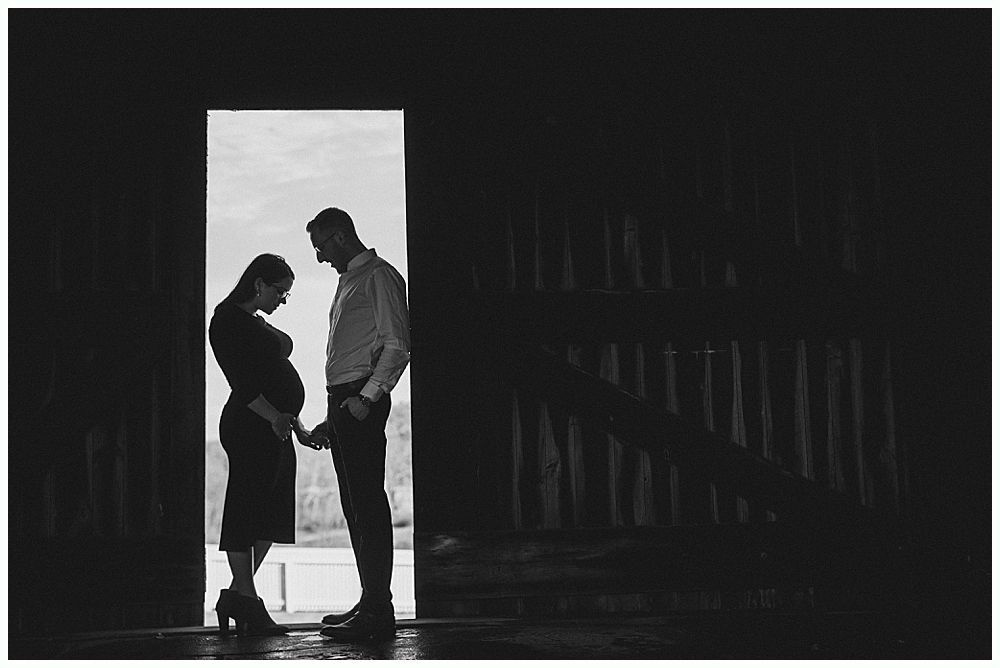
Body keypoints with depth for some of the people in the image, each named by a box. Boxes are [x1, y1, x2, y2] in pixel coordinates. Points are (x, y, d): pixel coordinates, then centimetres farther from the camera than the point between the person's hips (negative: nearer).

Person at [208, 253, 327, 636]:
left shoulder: (256, 324, 23)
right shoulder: (228, 320, -7)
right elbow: (241, 382, -17)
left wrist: (298, 428, 22)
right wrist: (274, 417, -24)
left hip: (274, 427, 10)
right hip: (249, 426, -10)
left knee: (272, 515, 8)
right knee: (247, 508, -6)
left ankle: (236, 595, 15)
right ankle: (245, 599, -1)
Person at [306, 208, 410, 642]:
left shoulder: (379, 277, -4)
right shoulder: (349, 280, 25)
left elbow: (397, 346, -14)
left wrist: (366, 397, -22)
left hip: (361, 402, -10)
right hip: (343, 401, 10)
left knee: (368, 504, -11)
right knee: (355, 507, 9)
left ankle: (377, 613, -11)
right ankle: (371, 603, 14)